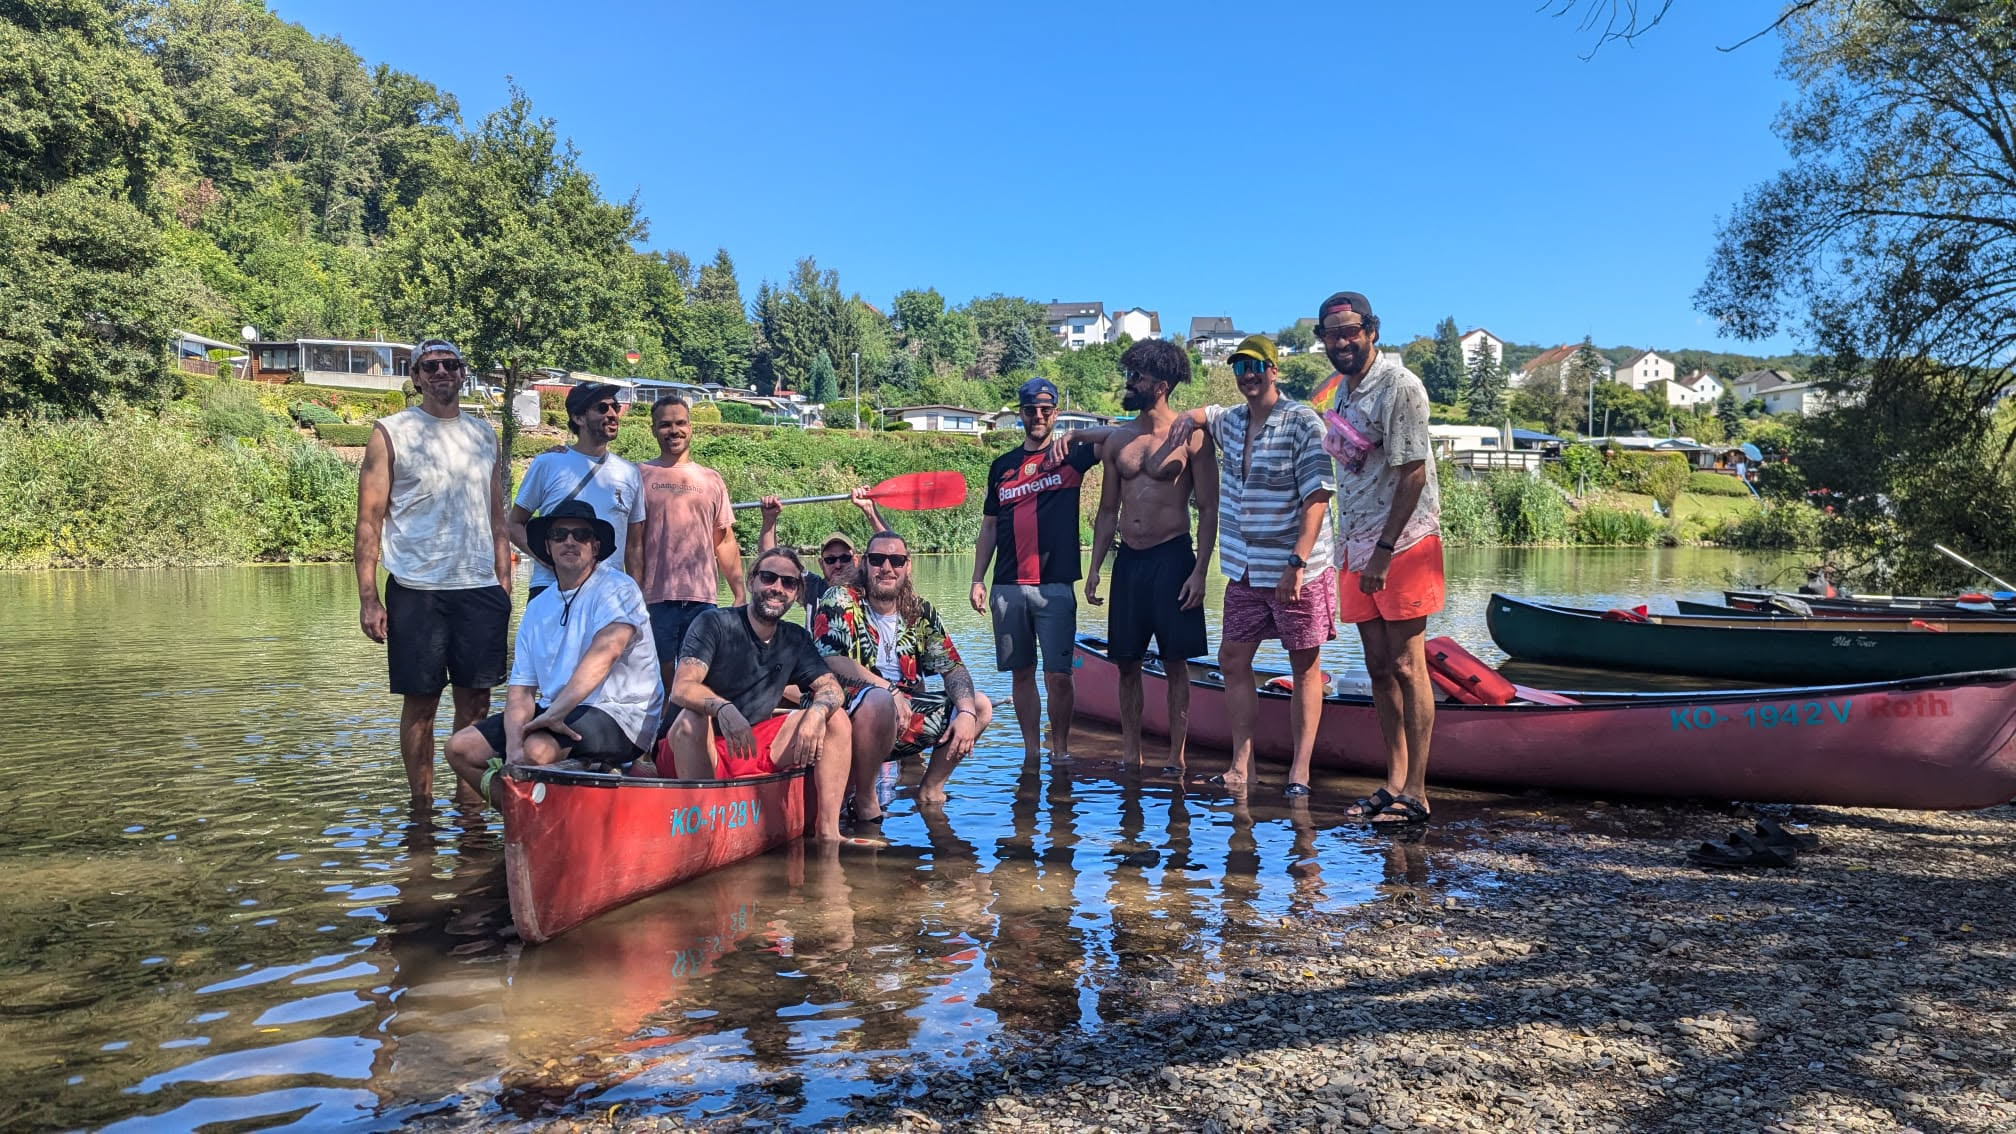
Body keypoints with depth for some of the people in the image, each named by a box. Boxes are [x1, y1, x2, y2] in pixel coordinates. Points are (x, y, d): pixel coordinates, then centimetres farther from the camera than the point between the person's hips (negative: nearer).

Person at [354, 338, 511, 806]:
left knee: (476, 699, 4)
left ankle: (470, 803, 13)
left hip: (481, 588, 3)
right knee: (420, 701, 3)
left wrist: (504, 584, 8)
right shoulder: (391, 432, 2)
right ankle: (422, 805, 14)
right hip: (416, 589, -3)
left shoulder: (483, 435, 14)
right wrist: (368, 598, -9)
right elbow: (369, 519, -2)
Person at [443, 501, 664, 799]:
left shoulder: (617, 588, -8)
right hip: (553, 712, 8)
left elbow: (606, 650, -27)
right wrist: (513, 747, -13)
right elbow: (521, 688, 7)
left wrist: (552, 715, -33)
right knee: (461, 747, -1)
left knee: (538, 749, -33)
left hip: (618, 715, -7)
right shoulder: (537, 608, 13)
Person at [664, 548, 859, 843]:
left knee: (835, 717, -9)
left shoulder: (796, 639, 7)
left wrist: (817, 712, -25)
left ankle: (828, 830, -17)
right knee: (691, 718, -36)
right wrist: (723, 708, -45)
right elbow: (682, 688, -23)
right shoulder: (714, 624, -10)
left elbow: (831, 687, 0)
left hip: (758, 747, 5)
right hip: (703, 751, -5)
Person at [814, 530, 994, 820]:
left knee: (980, 706, 4)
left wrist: (967, 712, -12)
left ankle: (931, 789, 15)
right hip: (849, 715, -6)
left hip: (906, 712, 6)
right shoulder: (840, 600, -7)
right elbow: (830, 661, -20)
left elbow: (953, 668, 7)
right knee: (878, 701, -39)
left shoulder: (920, 612, 9)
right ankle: (864, 800, -16)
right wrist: (888, 689, -26)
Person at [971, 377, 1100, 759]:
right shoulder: (1003, 466, 14)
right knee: (1022, 673, 8)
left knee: (1058, 676, -5)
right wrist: (978, 579, 10)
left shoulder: (1070, 456, 5)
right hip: (1008, 587, 3)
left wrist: (1074, 436, -20)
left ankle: (1060, 749, 9)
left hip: (1055, 585, -3)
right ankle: (1031, 751, 18)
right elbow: (989, 525, 17)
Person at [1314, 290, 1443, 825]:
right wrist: (1351, 549, 14)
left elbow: (1413, 474, -16)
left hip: (1403, 543, -8)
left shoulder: (1399, 386, -11)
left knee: (1407, 666, -5)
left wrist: (1384, 551, -18)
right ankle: (1394, 782, 15)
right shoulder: (1345, 389, 14)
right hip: (1359, 546, 8)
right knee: (1379, 669, 9)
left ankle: (1416, 792, 0)